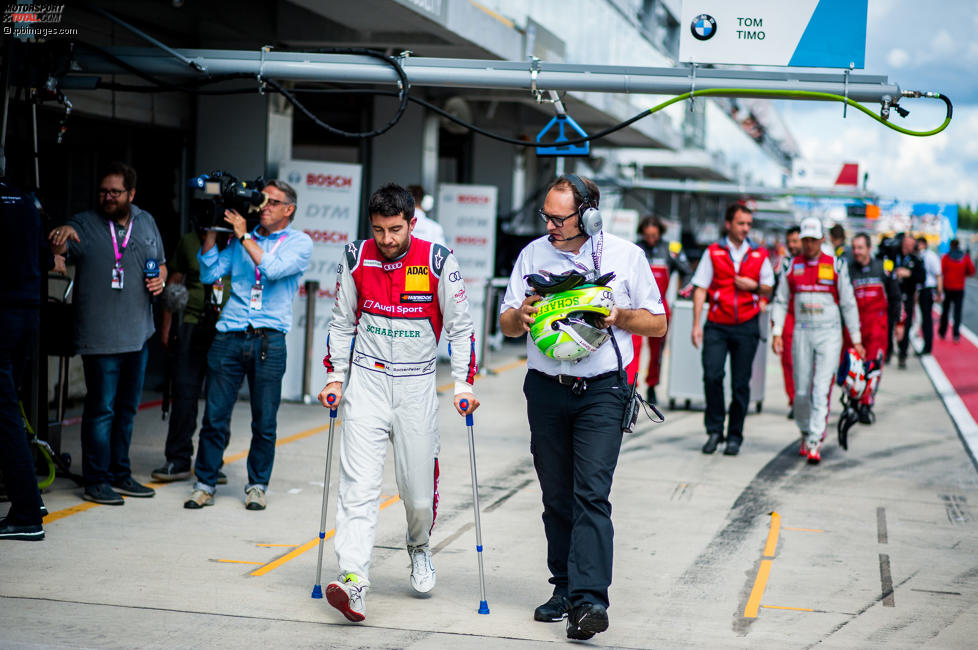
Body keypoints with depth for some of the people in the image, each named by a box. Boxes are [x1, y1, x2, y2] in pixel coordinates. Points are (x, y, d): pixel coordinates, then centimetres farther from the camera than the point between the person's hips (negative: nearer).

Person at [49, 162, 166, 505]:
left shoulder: (146, 222, 11)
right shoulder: (85, 224, -4)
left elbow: (160, 263, 23)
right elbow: (57, 248, -20)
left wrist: (160, 280, 1)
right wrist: (61, 235, -43)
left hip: (138, 335, 6)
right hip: (100, 337, -6)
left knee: (127, 408, 14)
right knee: (101, 409, -6)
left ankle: (120, 474, 25)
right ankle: (96, 481, 1)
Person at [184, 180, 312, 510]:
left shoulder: (299, 242, 5)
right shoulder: (240, 239, 15)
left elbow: (274, 269, -14)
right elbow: (209, 274, 7)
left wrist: (244, 236, -12)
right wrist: (212, 231, 2)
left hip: (269, 338, -2)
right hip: (229, 335, 2)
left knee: (265, 421, 3)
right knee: (215, 416, 1)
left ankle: (257, 486, 17)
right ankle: (204, 484, 11)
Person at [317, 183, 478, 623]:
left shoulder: (438, 261, -7)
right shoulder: (356, 259, -1)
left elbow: (459, 325, 0)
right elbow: (342, 322, 11)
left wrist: (463, 383, -5)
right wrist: (335, 376, 6)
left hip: (417, 385, -1)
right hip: (367, 380, 1)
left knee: (420, 491, 5)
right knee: (359, 485, -12)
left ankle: (418, 549, 37)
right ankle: (353, 583, -20)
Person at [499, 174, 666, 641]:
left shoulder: (625, 255, 1)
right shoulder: (533, 254, 8)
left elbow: (658, 324, 6)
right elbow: (505, 323, 12)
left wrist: (619, 315, -13)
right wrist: (521, 314, -11)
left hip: (602, 391, -3)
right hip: (546, 390, 3)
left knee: (591, 494, -14)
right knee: (556, 497, 8)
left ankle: (588, 600, -20)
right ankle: (564, 588, 19)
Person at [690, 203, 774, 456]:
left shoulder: (759, 255, 8)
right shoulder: (713, 252, 4)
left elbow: (768, 289, 16)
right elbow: (700, 289, 2)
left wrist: (754, 286, -7)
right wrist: (696, 324, -5)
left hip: (746, 326, 1)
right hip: (717, 326, -1)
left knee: (740, 383, 2)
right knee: (712, 375, -13)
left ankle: (735, 436, 12)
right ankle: (714, 430, 3)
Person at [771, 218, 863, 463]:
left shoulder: (836, 265, 1)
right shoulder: (792, 266, 7)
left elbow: (848, 303, 5)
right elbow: (780, 301, 12)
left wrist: (856, 339, 3)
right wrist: (777, 332, 2)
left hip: (829, 334, -2)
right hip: (802, 333, 2)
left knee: (821, 390, -12)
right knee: (801, 391, 5)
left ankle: (815, 443, -14)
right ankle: (805, 433, 27)